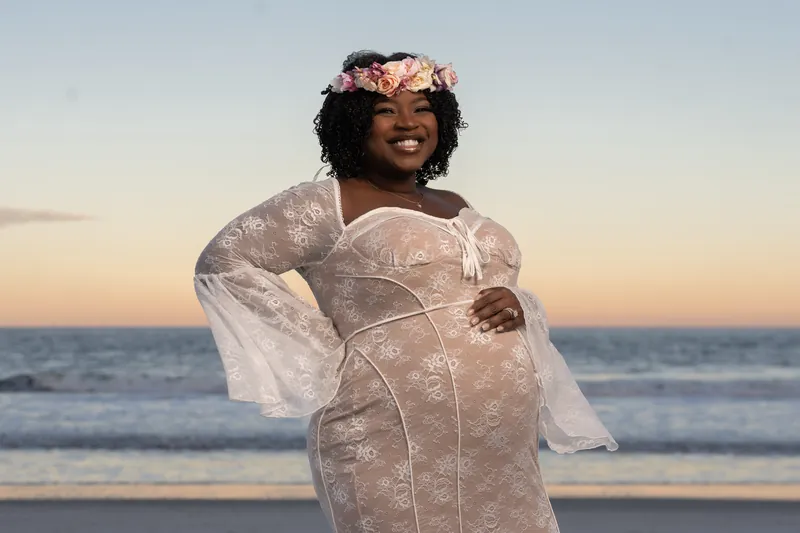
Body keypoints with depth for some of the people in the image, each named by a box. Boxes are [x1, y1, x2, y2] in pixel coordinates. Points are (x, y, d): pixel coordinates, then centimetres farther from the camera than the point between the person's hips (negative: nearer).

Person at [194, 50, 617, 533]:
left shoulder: (456, 207, 17)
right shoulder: (329, 205, -2)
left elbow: (507, 291, 23)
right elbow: (222, 261, -5)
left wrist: (518, 307, -2)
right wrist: (324, 347, -8)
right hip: (396, 452, -6)